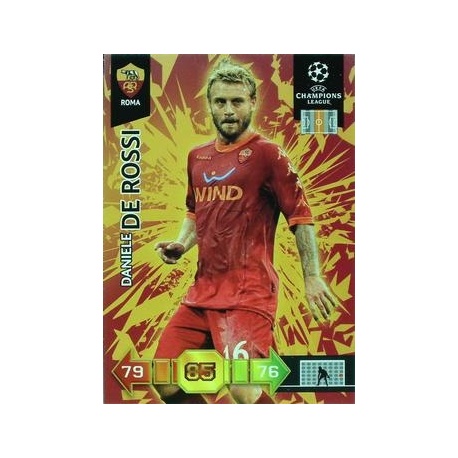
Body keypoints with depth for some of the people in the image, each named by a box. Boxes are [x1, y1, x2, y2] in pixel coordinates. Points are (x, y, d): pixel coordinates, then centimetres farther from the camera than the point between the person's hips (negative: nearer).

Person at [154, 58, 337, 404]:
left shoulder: (267, 153, -4)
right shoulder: (197, 157, 15)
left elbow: (300, 215, -5)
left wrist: (312, 277, -10)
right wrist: (182, 244, 10)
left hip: (249, 293, -6)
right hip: (203, 288, 7)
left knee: (244, 391, -20)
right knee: (164, 382, 7)